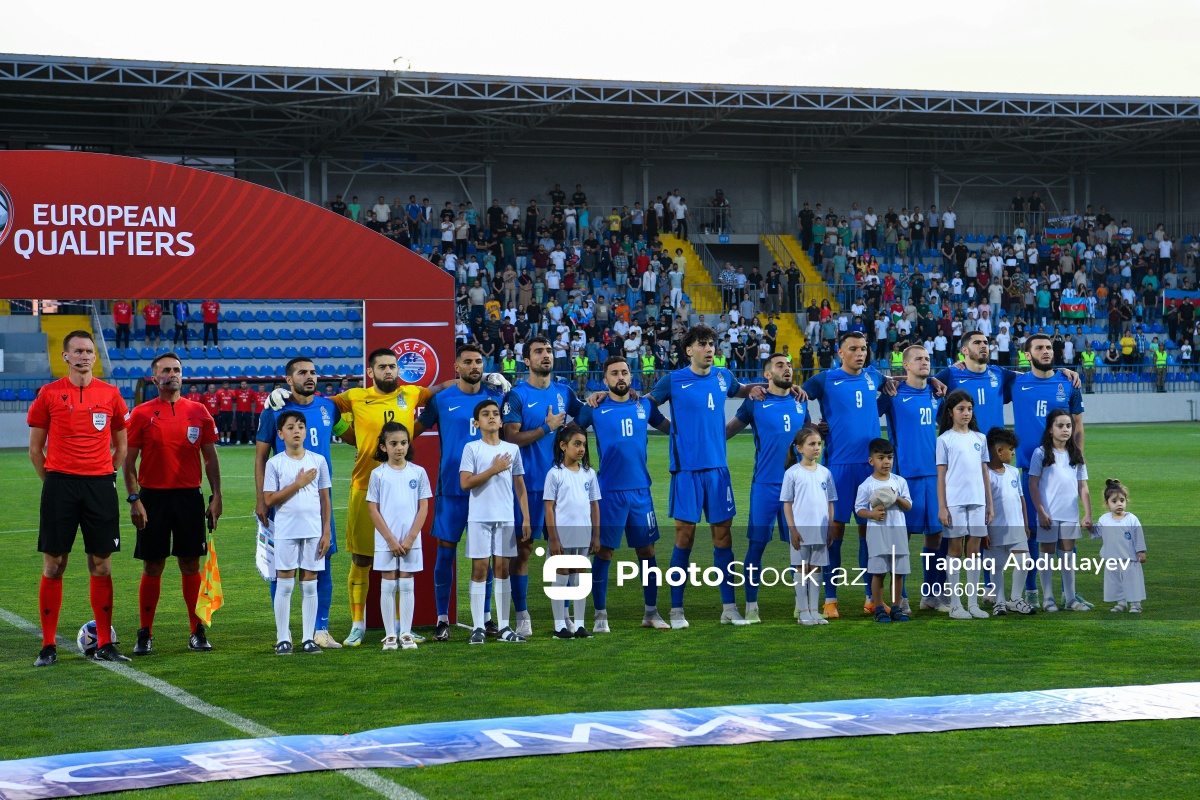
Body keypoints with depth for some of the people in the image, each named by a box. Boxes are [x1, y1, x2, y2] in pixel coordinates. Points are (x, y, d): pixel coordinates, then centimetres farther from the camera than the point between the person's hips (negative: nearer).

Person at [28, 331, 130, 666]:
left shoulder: (110, 394, 7)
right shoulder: (49, 394, 3)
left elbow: (121, 446, 16)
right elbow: (35, 448, 8)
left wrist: (106, 476, 7)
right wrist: (53, 482, 3)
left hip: (100, 485, 2)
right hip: (60, 485, -1)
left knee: (102, 566, 3)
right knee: (53, 565, 0)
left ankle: (105, 644, 9)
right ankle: (48, 647, 6)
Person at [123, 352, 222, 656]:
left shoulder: (198, 412, 5)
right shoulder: (141, 414, 0)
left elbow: (211, 458, 9)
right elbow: (129, 461, 1)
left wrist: (216, 496, 2)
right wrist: (134, 500, -7)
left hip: (190, 497, 2)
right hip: (153, 497, -2)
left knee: (191, 564, 4)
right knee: (152, 566, 1)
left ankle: (197, 631, 11)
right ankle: (145, 634, 8)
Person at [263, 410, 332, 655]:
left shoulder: (318, 461, 7)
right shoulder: (275, 463, 0)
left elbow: (325, 499, 8)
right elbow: (269, 499, -6)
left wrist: (326, 532, 3)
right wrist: (298, 484, -11)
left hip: (314, 531, 2)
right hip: (286, 532, -2)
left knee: (310, 584, 5)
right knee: (284, 584, 0)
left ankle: (308, 638, 10)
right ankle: (283, 638, 6)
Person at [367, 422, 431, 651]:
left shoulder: (418, 472, 2)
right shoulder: (378, 474, -1)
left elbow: (423, 508, 2)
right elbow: (373, 509, -2)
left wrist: (410, 539, -7)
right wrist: (390, 539, -9)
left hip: (411, 540, 1)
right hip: (386, 541, -1)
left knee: (407, 585, 5)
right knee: (388, 585, 3)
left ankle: (406, 634, 9)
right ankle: (389, 635, 7)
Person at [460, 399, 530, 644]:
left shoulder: (512, 449, 11)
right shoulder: (472, 448, 0)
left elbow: (520, 485, 12)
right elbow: (465, 483, -9)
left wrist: (526, 517, 6)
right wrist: (494, 469, -12)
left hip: (506, 518, 3)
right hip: (479, 518, -3)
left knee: (503, 568, 5)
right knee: (479, 568, -2)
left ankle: (504, 627, 8)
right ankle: (478, 627, 1)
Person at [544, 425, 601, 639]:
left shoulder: (589, 474, 8)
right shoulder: (555, 474, -5)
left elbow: (594, 506, 11)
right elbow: (549, 508, -6)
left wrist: (596, 536, 8)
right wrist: (553, 539, -11)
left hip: (584, 536, 4)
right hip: (562, 536, -4)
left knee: (580, 579, 9)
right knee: (560, 578, 3)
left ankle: (579, 624, 15)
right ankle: (560, 625, 8)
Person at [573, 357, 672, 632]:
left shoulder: (644, 405, 8)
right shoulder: (595, 408, 0)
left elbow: (668, 426, 20)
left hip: (641, 489, 3)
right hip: (610, 492, -3)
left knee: (647, 550, 7)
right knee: (604, 551, -2)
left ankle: (651, 612, 18)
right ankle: (600, 615, 7)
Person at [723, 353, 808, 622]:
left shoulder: (800, 403, 11)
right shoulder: (755, 402, 0)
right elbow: (727, 430, 3)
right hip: (765, 485, -3)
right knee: (757, 544, -2)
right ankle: (751, 606, 6)